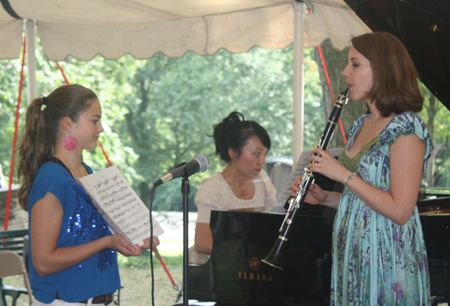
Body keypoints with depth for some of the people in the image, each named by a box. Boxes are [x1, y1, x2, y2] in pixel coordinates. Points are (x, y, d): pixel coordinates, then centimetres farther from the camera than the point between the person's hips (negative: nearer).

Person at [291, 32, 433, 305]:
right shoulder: (361, 126, 11)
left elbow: (400, 211, -21)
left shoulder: (406, 128, -15)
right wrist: (323, 197, 1)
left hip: (388, 261, -8)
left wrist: (343, 175, -18)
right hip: (353, 257, 8)